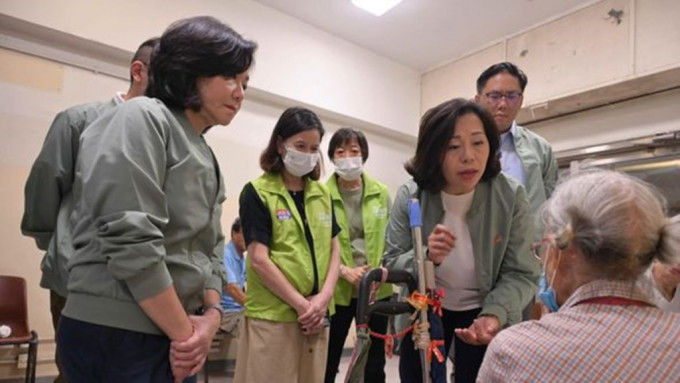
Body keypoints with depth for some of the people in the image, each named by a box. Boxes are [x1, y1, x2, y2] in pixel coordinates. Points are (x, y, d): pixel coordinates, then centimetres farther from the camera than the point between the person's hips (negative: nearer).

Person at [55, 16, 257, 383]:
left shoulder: (204, 156, 13)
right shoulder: (141, 118, -11)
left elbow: (210, 248, 11)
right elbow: (131, 242, -21)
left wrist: (211, 314, -5)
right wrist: (184, 333, -14)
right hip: (114, 335, -8)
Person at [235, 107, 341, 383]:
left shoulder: (322, 194, 10)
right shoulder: (257, 193, -5)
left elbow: (334, 249, 10)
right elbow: (259, 260, -11)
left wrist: (324, 297, -4)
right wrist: (301, 305, -12)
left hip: (317, 315, 5)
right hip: (272, 316, -5)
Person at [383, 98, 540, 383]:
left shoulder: (511, 196, -19)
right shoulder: (409, 197, -17)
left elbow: (520, 274, -15)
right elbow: (390, 265, -11)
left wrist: (494, 314, -33)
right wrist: (426, 257, -32)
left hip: (483, 311, -1)